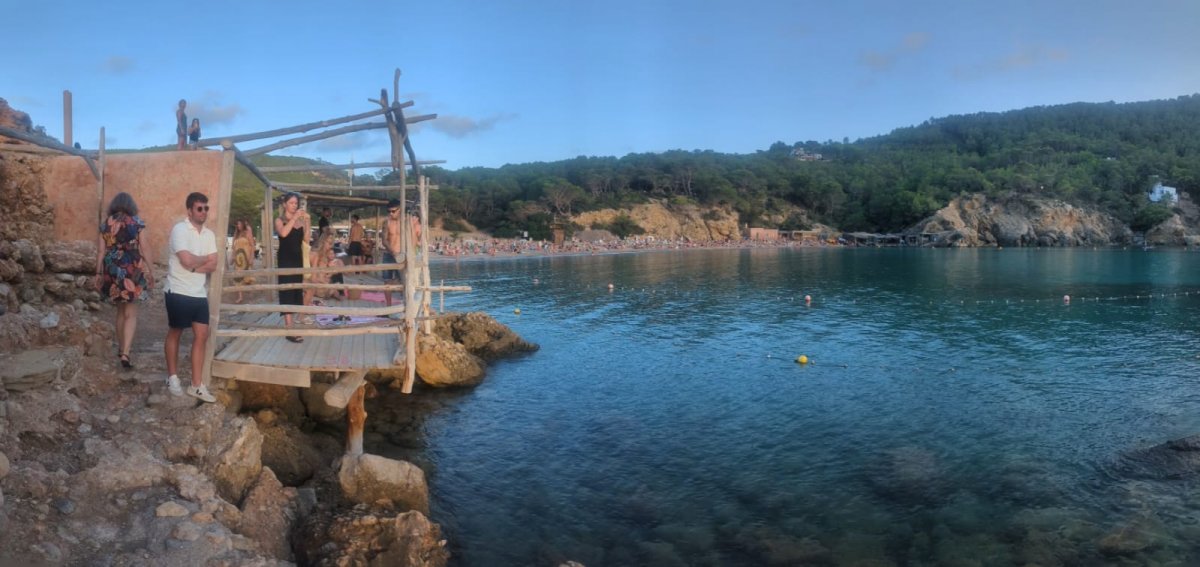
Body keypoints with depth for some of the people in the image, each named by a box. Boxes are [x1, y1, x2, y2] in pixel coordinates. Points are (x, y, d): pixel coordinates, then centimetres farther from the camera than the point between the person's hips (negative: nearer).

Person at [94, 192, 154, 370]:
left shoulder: (106, 224, 5)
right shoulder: (137, 223, -4)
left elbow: (100, 251, 5)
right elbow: (144, 249, -6)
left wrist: (98, 273, 12)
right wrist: (151, 271, 0)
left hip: (112, 271, 4)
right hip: (131, 271, -4)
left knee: (120, 310, 19)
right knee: (131, 313, -1)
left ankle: (121, 348, 28)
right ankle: (125, 352, -14)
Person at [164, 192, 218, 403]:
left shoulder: (209, 234, 9)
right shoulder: (179, 229, -11)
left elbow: (213, 266, 2)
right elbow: (187, 260, -21)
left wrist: (194, 266, -15)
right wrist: (205, 259, -3)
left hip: (200, 293, 6)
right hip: (179, 292, -6)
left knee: (201, 336, 3)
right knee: (175, 333, 10)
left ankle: (196, 385, 8)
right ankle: (173, 378, 25)